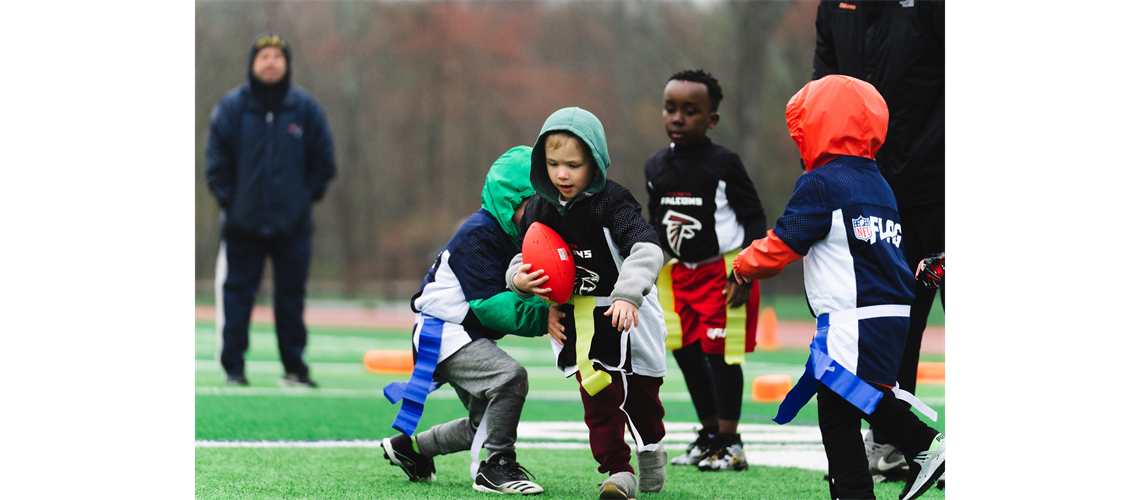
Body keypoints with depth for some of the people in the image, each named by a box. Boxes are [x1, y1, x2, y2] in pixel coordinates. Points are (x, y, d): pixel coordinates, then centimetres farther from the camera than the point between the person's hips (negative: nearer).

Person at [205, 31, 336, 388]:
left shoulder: (305, 108, 2)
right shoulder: (231, 108, 0)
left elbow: (324, 161, 9)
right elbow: (216, 163, 4)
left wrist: (306, 198, 3)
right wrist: (231, 201, -1)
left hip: (293, 225, 1)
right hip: (243, 225, -1)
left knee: (291, 298, 5)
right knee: (236, 294, -2)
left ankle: (295, 368, 14)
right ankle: (233, 368, 3)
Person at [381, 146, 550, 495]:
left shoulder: (516, 235, 6)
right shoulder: (479, 236, -21)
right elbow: (486, 306, -27)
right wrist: (542, 316, -35)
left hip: (470, 337, 10)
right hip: (442, 333, -10)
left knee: (487, 422, 17)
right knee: (510, 377, -30)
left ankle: (408, 447, 36)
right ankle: (497, 467, -20)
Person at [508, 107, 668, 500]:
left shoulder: (611, 202, -20)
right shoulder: (539, 208, -1)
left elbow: (645, 249, -31)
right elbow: (529, 256, 13)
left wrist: (628, 295, -44)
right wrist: (520, 278, -11)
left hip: (624, 315, -3)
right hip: (574, 318, 3)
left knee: (639, 390, 14)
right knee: (597, 395, -9)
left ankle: (651, 449, 42)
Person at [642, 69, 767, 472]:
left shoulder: (723, 164, -12)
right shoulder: (657, 167, 5)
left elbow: (755, 218, -10)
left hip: (723, 271, -7)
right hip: (681, 273, 7)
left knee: (719, 353, -7)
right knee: (687, 352, 9)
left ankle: (730, 443, 0)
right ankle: (709, 435, 23)